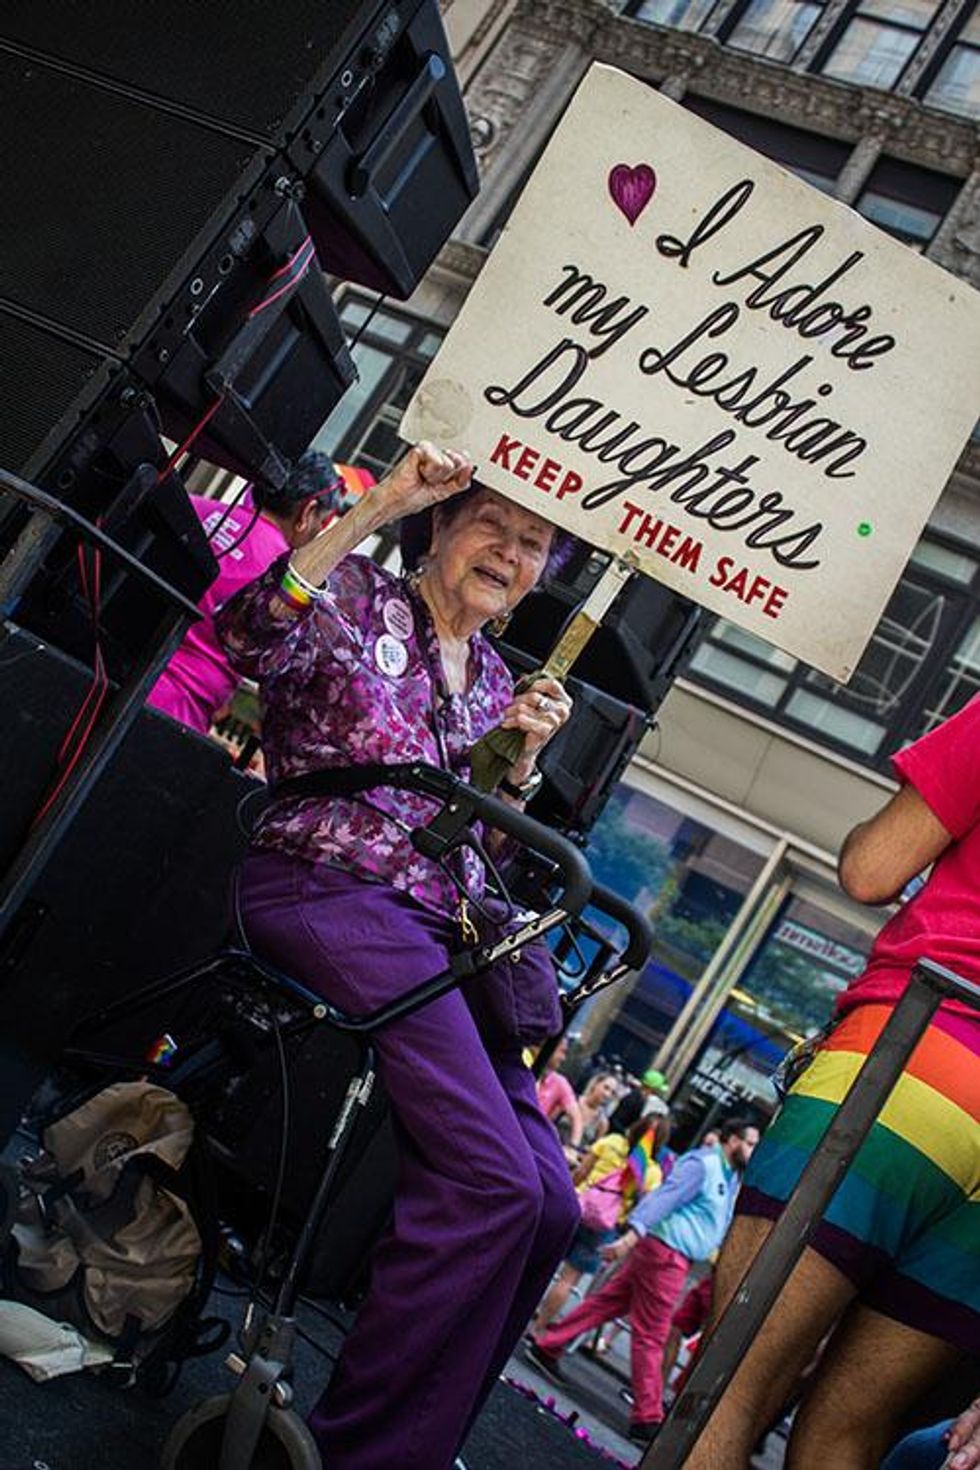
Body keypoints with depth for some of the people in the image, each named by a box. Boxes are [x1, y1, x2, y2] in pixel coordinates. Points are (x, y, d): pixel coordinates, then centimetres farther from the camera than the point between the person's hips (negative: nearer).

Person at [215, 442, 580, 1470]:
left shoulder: (495, 683, 23)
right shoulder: (360, 602, 5)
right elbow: (250, 637, -18)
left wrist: (521, 758, 5)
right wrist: (375, 508, -18)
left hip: (438, 932, 7)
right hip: (325, 891, -7)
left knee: (548, 1208, -3)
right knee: (495, 1183, -24)